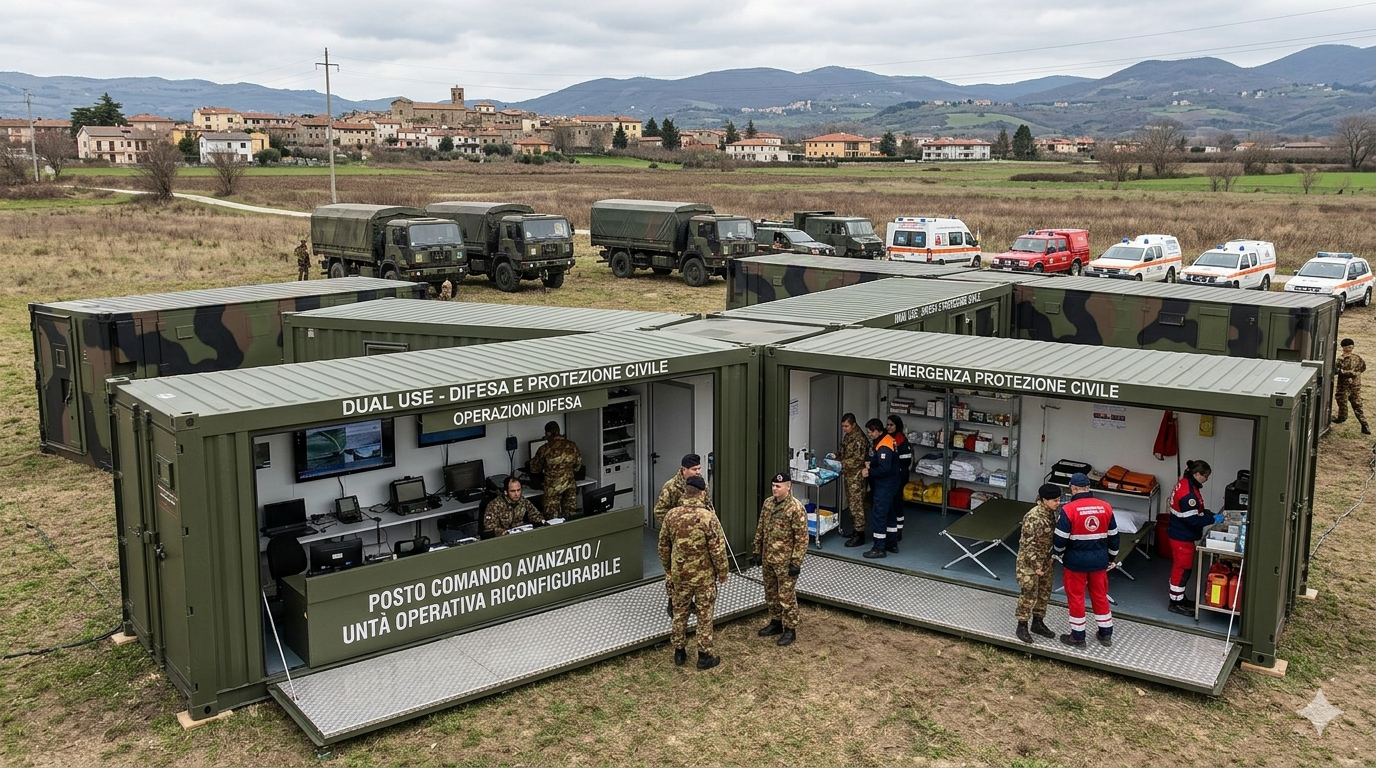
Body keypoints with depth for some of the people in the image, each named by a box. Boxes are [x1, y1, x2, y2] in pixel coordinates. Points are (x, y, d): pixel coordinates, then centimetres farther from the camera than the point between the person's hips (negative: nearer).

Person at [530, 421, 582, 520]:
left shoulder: (544, 449, -12)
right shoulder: (572, 445, -2)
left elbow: (535, 468, 1)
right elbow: (578, 464, 11)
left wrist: (533, 459, 21)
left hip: (553, 486, -4)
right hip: (570, 485, 4)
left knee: (552, 518, 5)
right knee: (570, 515, 12)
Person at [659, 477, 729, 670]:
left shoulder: (671, 515, -5)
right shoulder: (708, 517, -19)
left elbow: (663, 546, 5)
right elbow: (718, 549, -16)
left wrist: (668, 568, 19)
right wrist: (722, 572, -2)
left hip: (679, 574, 4)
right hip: (704, 576, -4)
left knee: (680, 612, 17)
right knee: (704, 616, 8)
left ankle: (679, 653, 27)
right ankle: (705, 656, 16)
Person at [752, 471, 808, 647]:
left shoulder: (796, 508, -19)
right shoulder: (768, 503, 3)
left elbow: (802, 538, -17)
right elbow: (760, 529, 13)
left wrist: (796, 562, -18)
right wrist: (758, 551, 13)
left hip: (786, 561, -7)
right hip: (768, 558, 7)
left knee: (787, 595, 2)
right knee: (770, 593, 18)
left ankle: (790, 629, 15)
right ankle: (776, 622, 34)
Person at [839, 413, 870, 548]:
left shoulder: (859, 438, -20)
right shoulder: (847, 436, 10)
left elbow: (859, 460, -24)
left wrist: (842, 463, -23)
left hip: (857, 477, -10)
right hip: (849, 475, 10)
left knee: (856, 505, -7)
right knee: (851, 504, 17)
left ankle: (859, 535, -3)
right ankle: (854, 529, 28)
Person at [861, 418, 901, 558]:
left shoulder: (884, 447, -23)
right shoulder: (888, 439, 8)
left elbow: (885, 469, -29)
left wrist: (869, 472, -18)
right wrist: (871, 463, 3)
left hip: (885, 485, -11)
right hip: (890, 483, 11)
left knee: (878, 514, -6)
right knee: (888, 513, 18)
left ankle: (879, 548, -2)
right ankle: (892, 544, 28)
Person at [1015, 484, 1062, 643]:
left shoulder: (1050, 513, 2)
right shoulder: (1033, 517, -25)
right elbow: (1029, 543, -23)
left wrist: (1048, 560, 18)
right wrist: (1036, 566, -21)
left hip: (1045, 560, 9)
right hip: (1030, 561, -9)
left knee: (1044, 592, 16)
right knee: (1029, 594, -2)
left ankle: (1038, 623, 30)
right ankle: (1022, 626, 9)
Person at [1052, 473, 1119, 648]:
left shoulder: (1068, 509, -17)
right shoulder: (1106, 507, -3)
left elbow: (1061, 539, -14)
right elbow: (1113, 536, 6)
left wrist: (1057, 551, 7)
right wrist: (1111, 557, 20)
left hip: (1076, 561, -4)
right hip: (1099, 560, 4)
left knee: (1076, 597, 9)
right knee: (1100, 595, 18)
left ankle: (1078, 637, 18)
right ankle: (1106, 634, 29)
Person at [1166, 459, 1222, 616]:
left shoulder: (1186, 484, 5)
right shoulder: (1188, 493, -28)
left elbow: (1195, 510, 16)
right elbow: (1193, 520, -25)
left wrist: (1211, 515, 4)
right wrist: (1213, 519, -18)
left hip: (1180, 534, 10)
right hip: (1182, 537, -10)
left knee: (1180, 567, 20)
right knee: (1182, 568, 1)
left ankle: (1180, 597, 33)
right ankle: (1175, 603, 12)